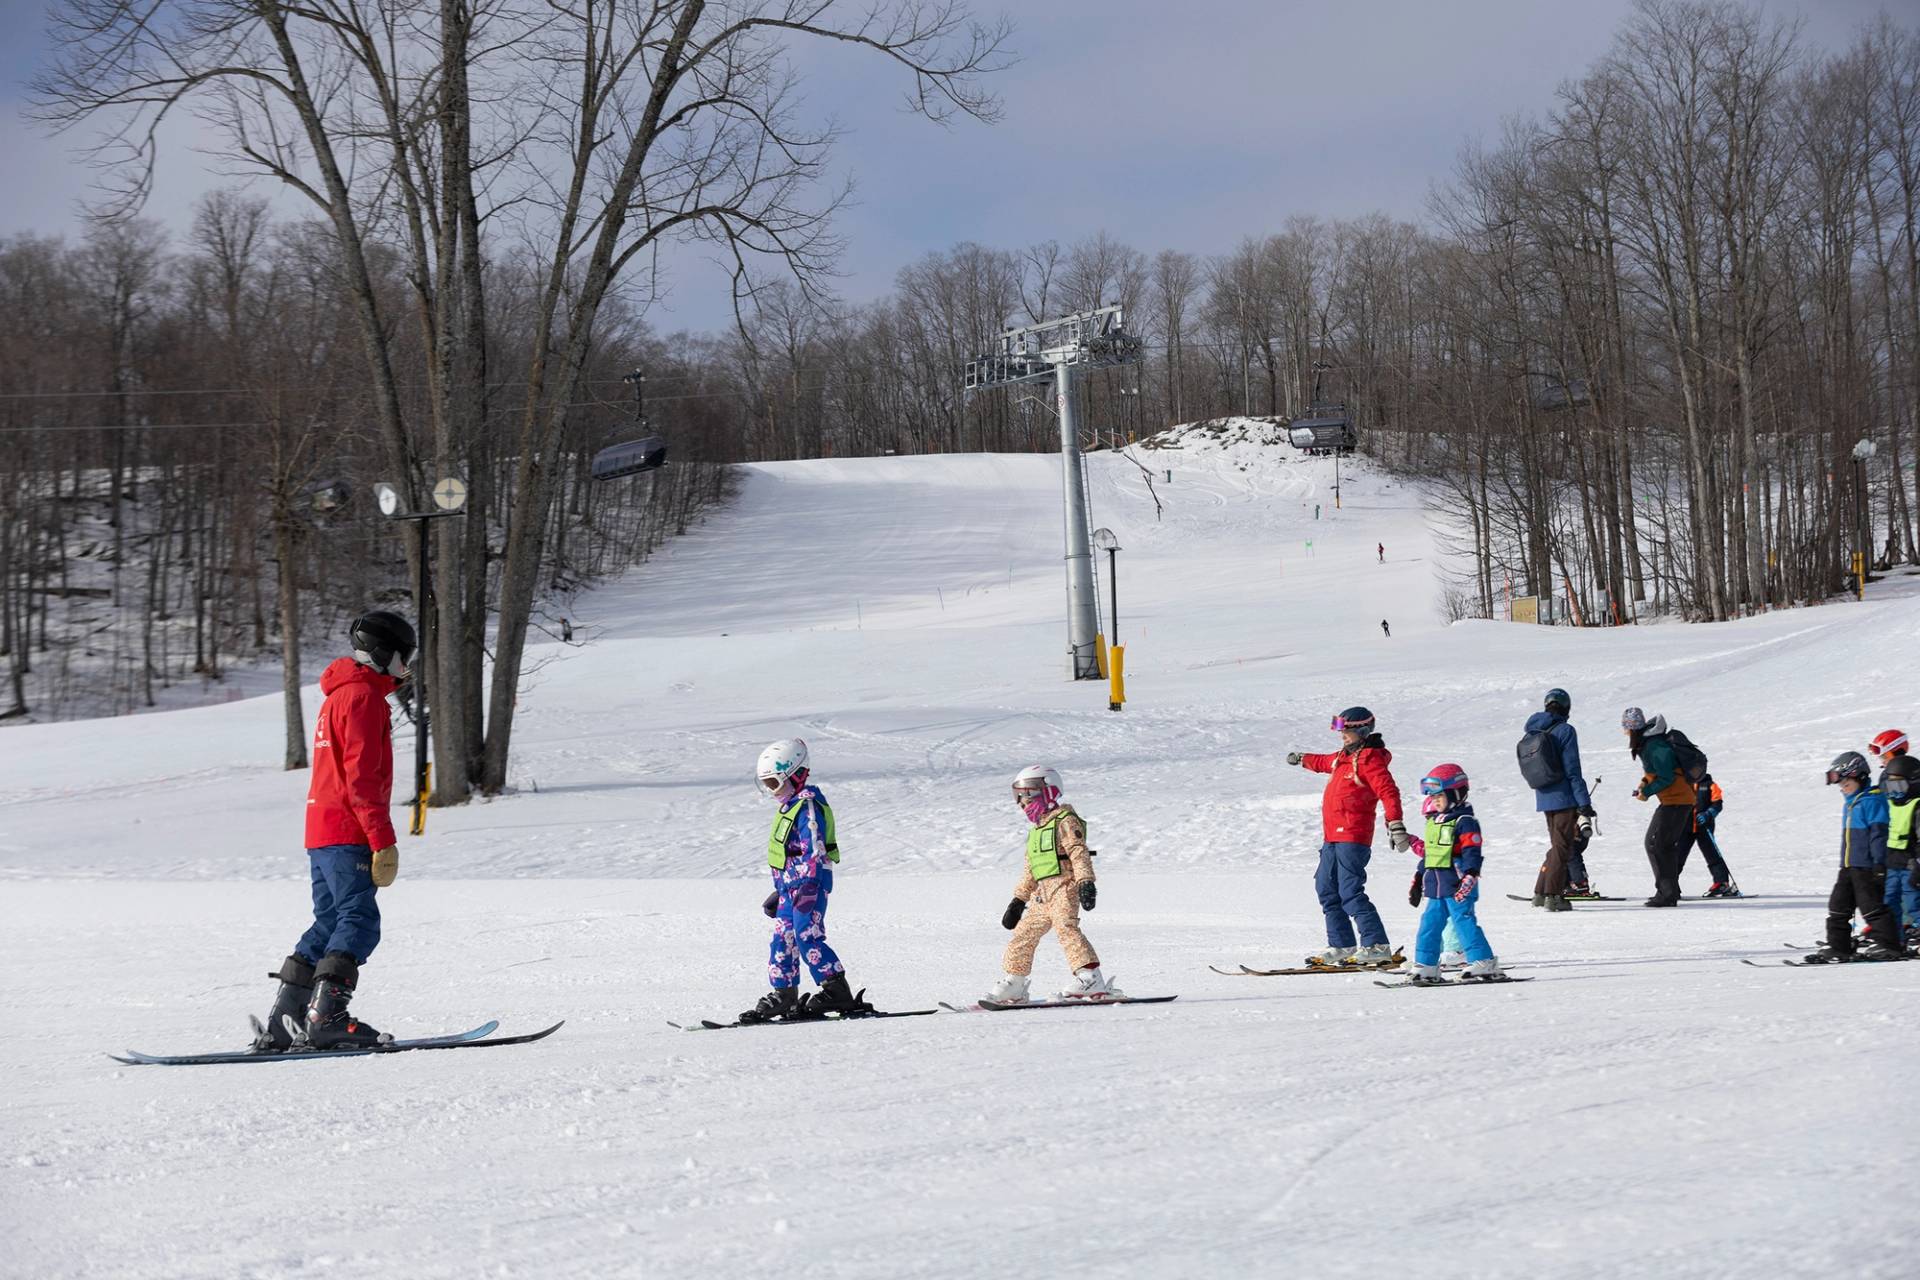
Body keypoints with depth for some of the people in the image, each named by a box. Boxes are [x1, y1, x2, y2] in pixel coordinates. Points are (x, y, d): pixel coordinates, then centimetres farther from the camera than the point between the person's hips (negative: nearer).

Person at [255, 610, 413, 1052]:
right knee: (360, 923, -14)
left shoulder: (339, 695, 23)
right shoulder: (362, 696, -9)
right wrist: (383, 841, -20)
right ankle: (325, 1019, -23)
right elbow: (363, 777, -17)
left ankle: (280, 1023, 10)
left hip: (323, 832, 10)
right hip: (348, 832, -10)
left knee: (329, 924, 11)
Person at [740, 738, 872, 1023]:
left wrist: (806, 885, -28)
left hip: (811, 882, -10)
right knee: (782, 939, 8)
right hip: (790, 885, 10)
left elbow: (813, 850, -21)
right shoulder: (788, 806, 19)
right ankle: (783, 996, 13)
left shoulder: (808, 806, -13)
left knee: (807, 937, -15)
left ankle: (837, 991, -13)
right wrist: (779, 892, 28)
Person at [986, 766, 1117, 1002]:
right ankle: (1012, 986, 21)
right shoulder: (1035, 830, 25)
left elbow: (1079, 853, -16)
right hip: (1042, 893, 9)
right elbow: (1029, 870, 30)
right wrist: (1018, 901, 29)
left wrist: (1086, 883, -28)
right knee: (1023, 935, 11)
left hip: (1064, 887, -9)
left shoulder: (1065, 821, -3)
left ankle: (1091, 979, -36)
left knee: (1066, 929, -27)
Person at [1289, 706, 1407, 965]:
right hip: (1332, 837, 10)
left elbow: (1388, 792, -21)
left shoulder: (1369, 758, -11)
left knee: (1350, 892, -16)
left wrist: (1396, 825, -32)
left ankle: (1377, 946, -16)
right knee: (1327, 890, 13)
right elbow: (1325, 763, 40)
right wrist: (1302, 759, 57)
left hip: (1353, 837, -10)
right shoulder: (1344, 756, 17)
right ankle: (1341, 945, 19)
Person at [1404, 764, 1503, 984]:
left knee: (1463, 920, -11)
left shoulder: (1465, 822, -9)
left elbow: (1472, 852, -16)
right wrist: (1420, 878, 25)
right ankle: (1425, 965, 13)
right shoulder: (1434, 822, 18)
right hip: (1436, 886, 9)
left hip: (1457, 886, -8)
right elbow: (1428, 853, 25)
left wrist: (1469, 876, -25)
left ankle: (1484, 962, -8)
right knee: (1430, 922, 8)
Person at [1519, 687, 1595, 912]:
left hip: (1544, 800, 6)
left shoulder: (1532, 732, 8)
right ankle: (1553, 895, -2)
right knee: (1562, 846, 1)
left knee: (1557, 845, 18)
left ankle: (1541, 892, 16)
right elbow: (1573, 770, -14)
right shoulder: (1565, 731, -11)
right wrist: (1584, 804, -13)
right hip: (1565, 798, -6)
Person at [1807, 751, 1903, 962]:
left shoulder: (1873, 800, -12)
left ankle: (1888, 945, 2)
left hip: (1866, 865, -9)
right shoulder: (1849, 803, 17)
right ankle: (1837, 947, 11)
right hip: (1848, 866, 9)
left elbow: (1879, 833, -16)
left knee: (1872, 906, -6)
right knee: (1838, 906, 7)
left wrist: (1879, 863, -20)